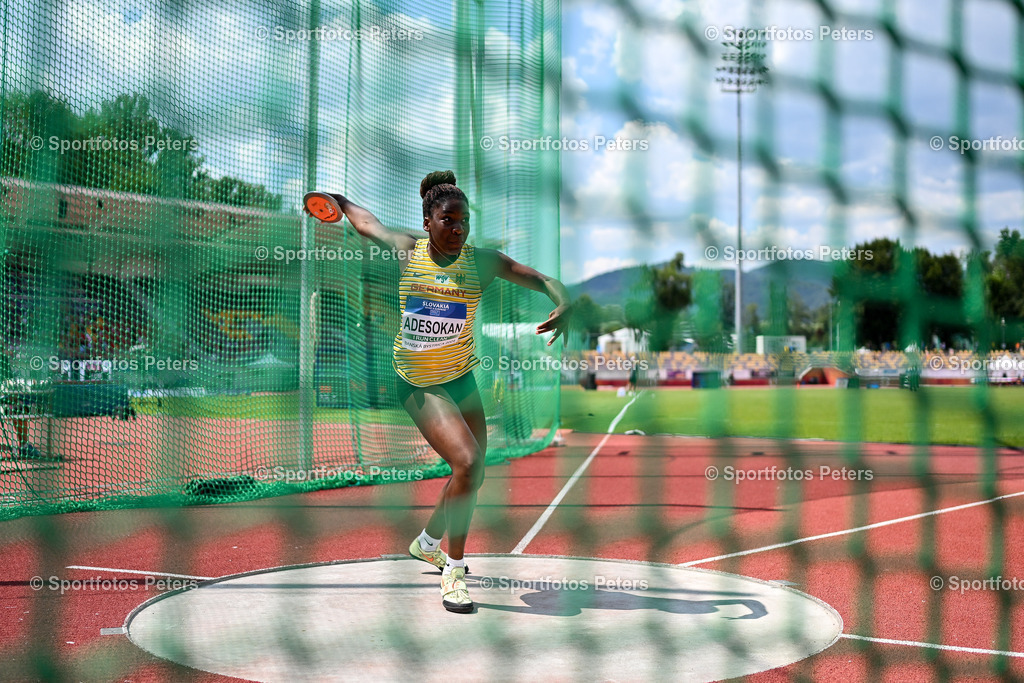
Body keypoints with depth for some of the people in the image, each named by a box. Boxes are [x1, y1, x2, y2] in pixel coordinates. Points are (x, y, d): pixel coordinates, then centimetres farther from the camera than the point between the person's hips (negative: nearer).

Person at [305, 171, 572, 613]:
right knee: (467, 463, -21)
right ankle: (453, 572, -6)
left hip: (461, 377, 4)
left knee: (473, 474, 13)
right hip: (418, 383, -4)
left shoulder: (482, 261, -7)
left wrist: (563, 305, -26)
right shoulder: (406, 251, -9)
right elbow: (364, 220, 8)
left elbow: (543, 280, -8)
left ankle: (428, 543, 43)